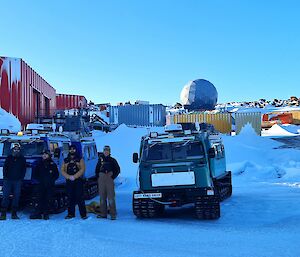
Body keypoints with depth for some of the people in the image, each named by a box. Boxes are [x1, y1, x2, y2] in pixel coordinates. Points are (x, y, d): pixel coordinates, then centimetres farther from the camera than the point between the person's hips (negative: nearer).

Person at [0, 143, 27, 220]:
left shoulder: (22, 159, 10)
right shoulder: (9, 158, 10)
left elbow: (24, 170, 9)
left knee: (16, 197, 0)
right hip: (8, 180, 0)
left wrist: (21, 178, 0)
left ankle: (14, 214, 6)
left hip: (17, 181, 0)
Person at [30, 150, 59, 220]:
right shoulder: (40, 164, 12)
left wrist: (51, 180, -5)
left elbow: (57, 175, 9)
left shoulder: (53, 164, 7)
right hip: (41, 185, 1)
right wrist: (39, 179, 1)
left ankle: (46, 214, 2)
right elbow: (35, 174, 17)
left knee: (47, 200, -2)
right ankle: (39, 213, -1)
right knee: (40, 199, -4)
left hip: (50, 186, -1)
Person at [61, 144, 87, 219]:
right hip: (69, 181, 3)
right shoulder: (66, 160, 15)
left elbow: (82, 169, -4)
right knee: (70, 198, 4)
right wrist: (69, 177, -10)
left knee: (80, 198, -6)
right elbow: (62, 170, 7)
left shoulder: (80, 159, 8)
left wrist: (74, 176, -14)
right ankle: (71, 214, 11)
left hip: (78, 181, -3)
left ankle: (83, 214, -6)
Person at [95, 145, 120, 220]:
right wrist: (98, 176, 10)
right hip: (101, 180, 4)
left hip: (109, 180, -4)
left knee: (111, 196, -8)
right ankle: (103, 213, 12)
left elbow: (117, 170, 6)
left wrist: (113, 177, -3)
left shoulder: (112, 160, 5)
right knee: (102, 196, 6)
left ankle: (113, 214, -7)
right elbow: (97, 169, 23)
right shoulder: (100, 159, 13)